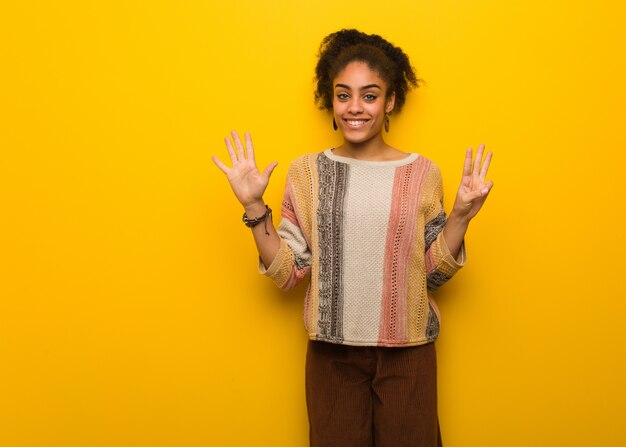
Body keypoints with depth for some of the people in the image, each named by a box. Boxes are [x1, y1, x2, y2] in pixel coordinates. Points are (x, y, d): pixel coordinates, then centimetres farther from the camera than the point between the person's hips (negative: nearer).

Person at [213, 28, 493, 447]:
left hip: (407, 353, 0)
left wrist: (461, 215, -12)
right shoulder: (307, 171, -2)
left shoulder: (421, 172, -3)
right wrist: (254, 207, -12)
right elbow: (288, 272, -4)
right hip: (333, 352, 0)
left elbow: (434, 272, 1)